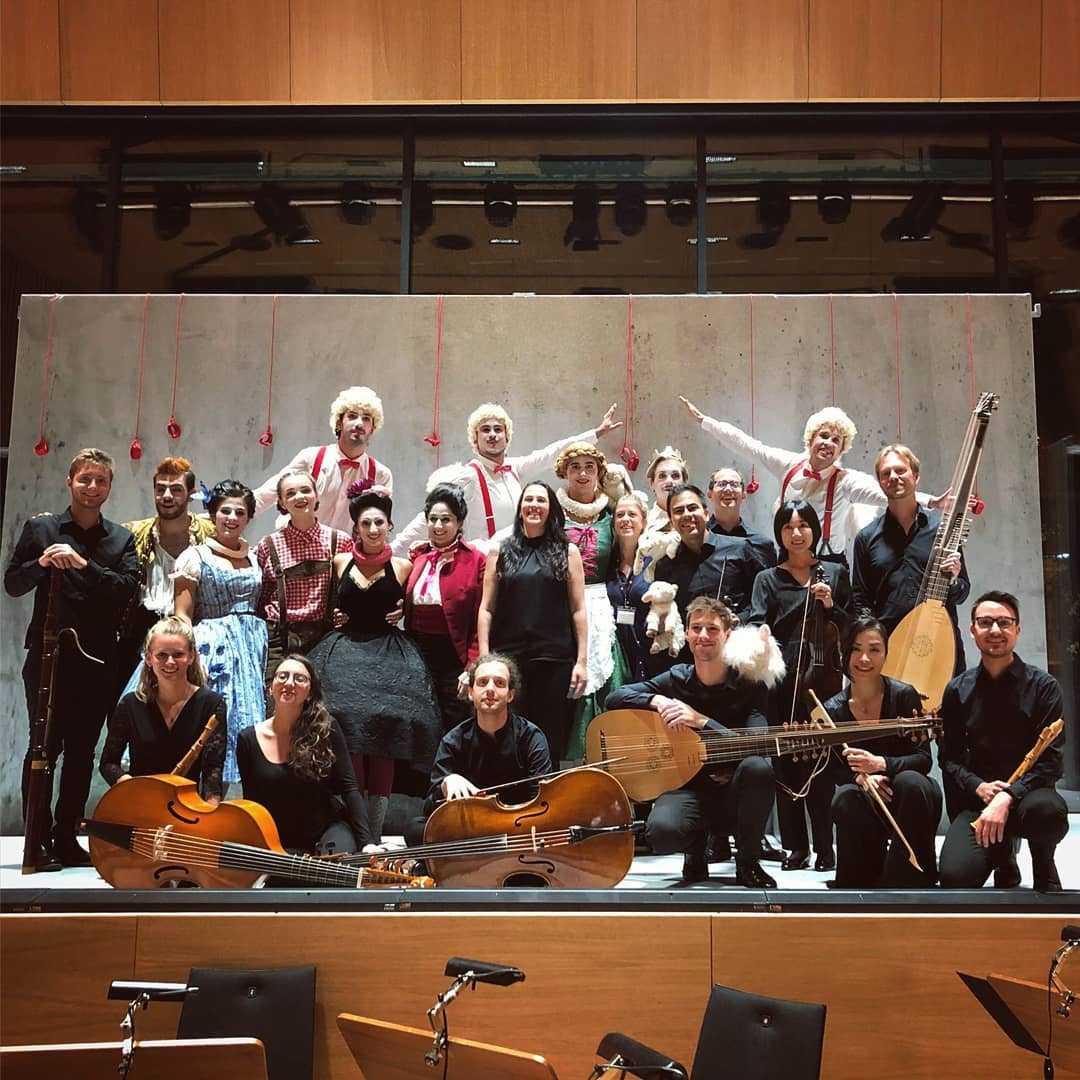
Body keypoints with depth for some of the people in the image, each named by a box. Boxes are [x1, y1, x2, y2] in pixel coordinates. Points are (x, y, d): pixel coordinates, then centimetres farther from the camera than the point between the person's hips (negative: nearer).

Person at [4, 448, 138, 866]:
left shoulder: (121, 539, 10)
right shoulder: (41, 528, 7)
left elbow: (127, 590, -4)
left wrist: (83, 564, -16)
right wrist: (41, 563, -13)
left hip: (97, 660, 2)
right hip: (48, 655, -2)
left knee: (82, 751, 5)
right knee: (44, 746, -3)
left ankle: (66, 838, 13)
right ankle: (38, 839, 4)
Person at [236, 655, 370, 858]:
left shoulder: (325, 729, -7)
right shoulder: (249, 739, -2)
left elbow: (349, 788, -9)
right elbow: (251, 802, 5)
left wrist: (364, 842, -18)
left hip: (327, 830, -2)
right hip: (276, 843, 2)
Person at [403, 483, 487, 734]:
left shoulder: (476, 561, -4)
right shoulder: (417, 557, 11)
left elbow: (481, 622, -7)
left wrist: (472, 668, -13)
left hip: (455, 659, -4)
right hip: (418, 655, 5)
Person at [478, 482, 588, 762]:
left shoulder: (567, 552, 7)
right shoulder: (500, 551, 9)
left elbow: (578, 610, 5)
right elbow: (486, 609, 6)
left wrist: (581, 661, -1)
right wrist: (484, 659, -1)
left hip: (555, 658, 0)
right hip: (508, 656, 1)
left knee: (551, 740, 3)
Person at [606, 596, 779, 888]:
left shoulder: (749, 685, -7)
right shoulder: (676, 680, -1)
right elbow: (615, 698, -2)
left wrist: (700, 721, -29)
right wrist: (657, 701, -19)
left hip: (734, 791, 0)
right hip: (687, 786, 0)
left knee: (758, 767, -35)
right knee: (661, 832, -33)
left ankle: (747, 862, -10)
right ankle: (696, 846, 8)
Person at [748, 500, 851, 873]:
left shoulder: (835, 573, 14)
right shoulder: (768, 579, 12)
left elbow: (852, 629, 14)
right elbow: (756, 625, -1)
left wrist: (830, 606, -3)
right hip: (781, 678, 1)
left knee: (819, 762, -6)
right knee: (786, 762, 1)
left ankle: (824, 847, 2)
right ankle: (796, 846, 10)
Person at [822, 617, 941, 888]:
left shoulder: (904, 696, -10)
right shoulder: (833, 710, -2)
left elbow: (923, 759, -13)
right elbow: (834, 770, 0)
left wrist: (880, 764, -32)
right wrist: (861, 776, -23)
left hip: (911, 800, -1)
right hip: (868, 807, 1)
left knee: (910, 782, -36)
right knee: (846, 798, -33)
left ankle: (908, 880, -25)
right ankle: (860, 880, -14)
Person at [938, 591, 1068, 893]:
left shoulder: (1043, 686, -3)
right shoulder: (958, 690, 5)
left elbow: (1050, 760, -10)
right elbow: (948, 757, 6)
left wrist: (1007, 797, -24)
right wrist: (979, 787, -14)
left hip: (1027, 792, -2)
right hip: (977, 798, 2)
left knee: (1047, 810, -41)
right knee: (956, 877, -25)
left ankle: (1044, 869, -1)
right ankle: (1002, 854, 15)